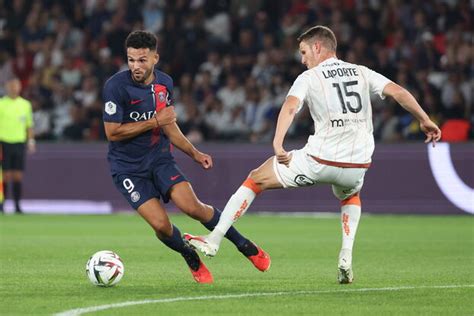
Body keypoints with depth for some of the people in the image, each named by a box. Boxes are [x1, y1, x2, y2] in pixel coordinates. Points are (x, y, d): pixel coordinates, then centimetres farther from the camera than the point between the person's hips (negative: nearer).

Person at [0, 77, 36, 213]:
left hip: (20, 143, 3)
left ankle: (17, 206, 4)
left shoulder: (26, 104, 10)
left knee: (18, 176, 1)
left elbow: (29, 125, 15)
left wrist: (31, 141, 3)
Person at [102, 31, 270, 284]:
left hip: (159, 158, 3)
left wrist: (195, 154, 9)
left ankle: (245, 246, 3)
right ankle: (192, 259, 13)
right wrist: (154, 122, -19)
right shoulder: (116, 86, -18)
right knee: (161, 224, -16)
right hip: (128, 167, -3)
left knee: (193, 208, -14)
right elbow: (112, 132, -19)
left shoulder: (164, 83, 1)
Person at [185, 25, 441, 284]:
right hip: (357, 165, 4)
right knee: (350, 196, 40)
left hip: (319, 161, -4)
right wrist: (425, 121, 14)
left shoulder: (308, 78, 2)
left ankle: (214, 240, 10)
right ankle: (346, 257, 19)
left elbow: (290, 106, -16)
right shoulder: (362, 73, 13)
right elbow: (399, 92, 4)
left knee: (256, 179, 14)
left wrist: (277, 145, -27)